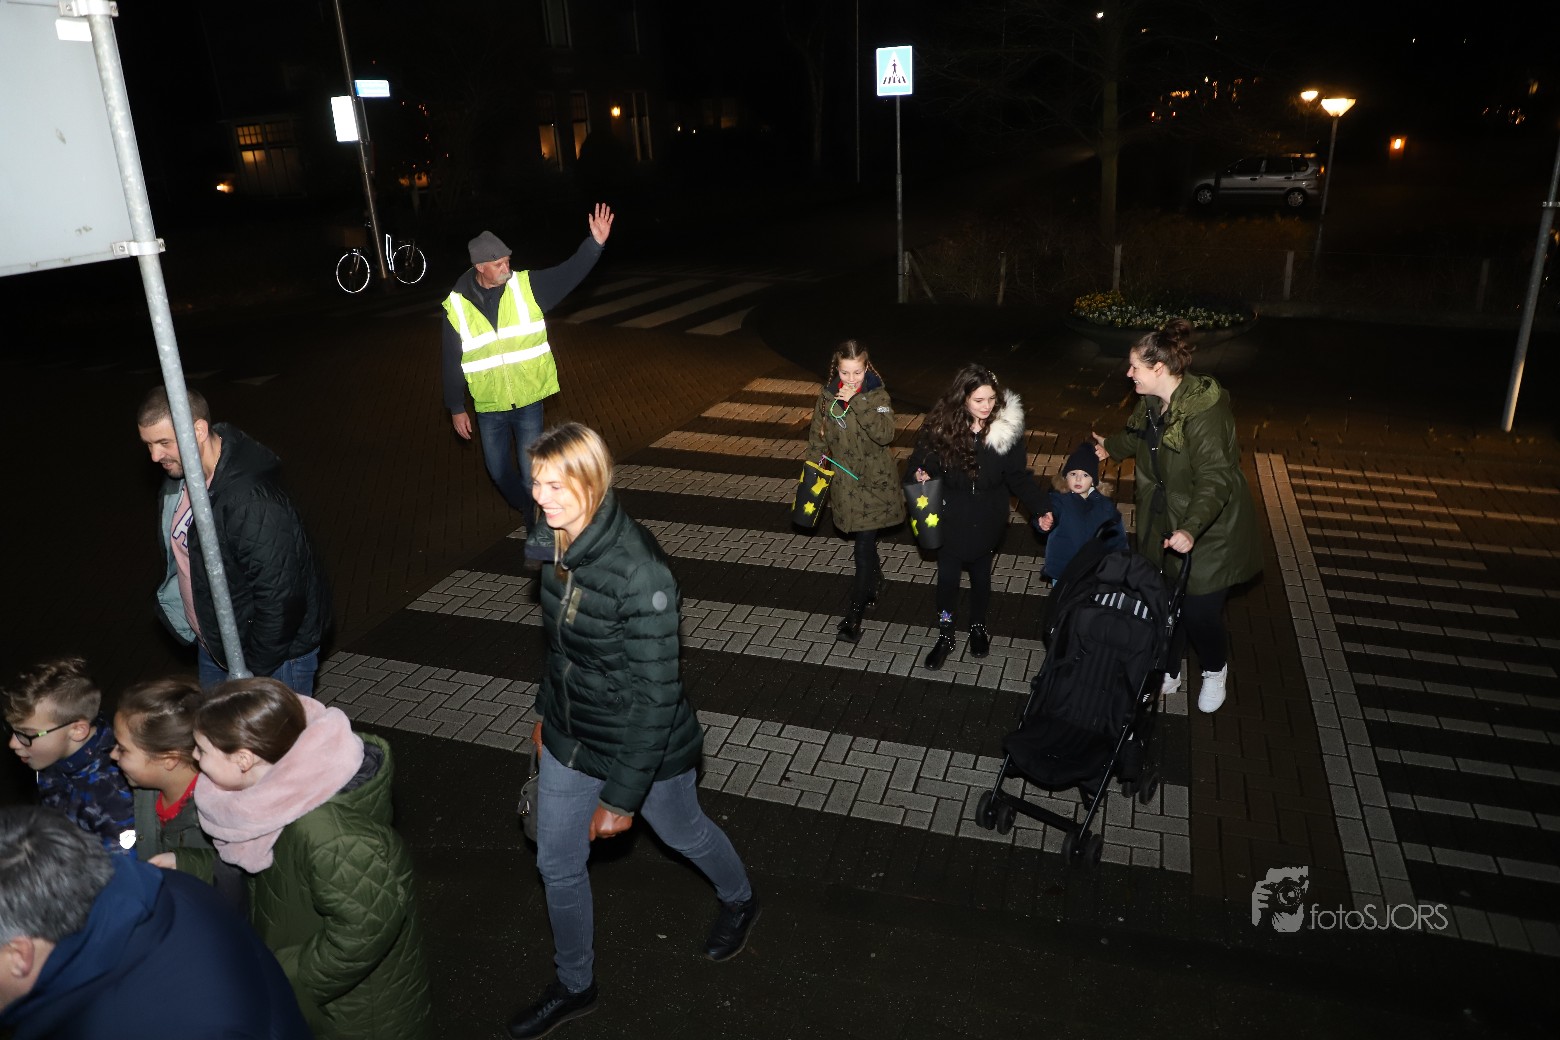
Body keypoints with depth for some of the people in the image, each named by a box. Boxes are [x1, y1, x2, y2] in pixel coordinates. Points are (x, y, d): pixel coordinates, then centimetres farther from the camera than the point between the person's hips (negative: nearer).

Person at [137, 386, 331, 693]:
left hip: (275, 653, -9)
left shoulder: (253, 502, -34)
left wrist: (254, 669, -21)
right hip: (214, 643, 9)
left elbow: (280, 598, -31)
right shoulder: (178, 478, -2)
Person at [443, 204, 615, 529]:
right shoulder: (456, 305, -7)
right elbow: (452, 363, -1)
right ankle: (529, 511, 42)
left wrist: (595, 242, -29)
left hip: (528, 401, -1)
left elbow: (569, 272, -14)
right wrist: (456, 408, 2)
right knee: (499, 471, 15)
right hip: (489, 408, 1)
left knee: (531, 474, 3)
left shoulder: (526, 286, -6)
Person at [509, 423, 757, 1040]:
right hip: (570, 736, 7)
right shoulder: (552, 544, -8)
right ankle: (574, 987, 43)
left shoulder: (639, 573, -33)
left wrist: (622, 795, -20)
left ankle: (738, 901, 55)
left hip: (643, 744, -6)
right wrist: (549, 711, 21)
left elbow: (656, 696, -27)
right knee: (556, 862, 17)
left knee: (682, 832, 21)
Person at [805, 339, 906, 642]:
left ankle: (855, 612, 3)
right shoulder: (827, 396, -4)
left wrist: (856, 401, -33)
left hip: (874, 480, -4)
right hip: (845, 480, 4)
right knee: (864, 540, 20)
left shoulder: (877, 395, -14)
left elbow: (885, 434, -30)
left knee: (865, 546, -5)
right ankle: (874, 577, 47)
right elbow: (818, 437, 7)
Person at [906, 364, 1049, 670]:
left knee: (980, 573, 19)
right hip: (950, 517, 0)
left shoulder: (1007, 427, -16)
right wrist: (920, 475, -28)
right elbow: (920, 461, -6)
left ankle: (978, 626, 44)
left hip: (986, 519, 0)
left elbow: (1019, 476, -7)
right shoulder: (941, 425, -17)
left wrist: (1040, 508, -13)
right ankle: (945, 635, 32)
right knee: (947, 575, 11)